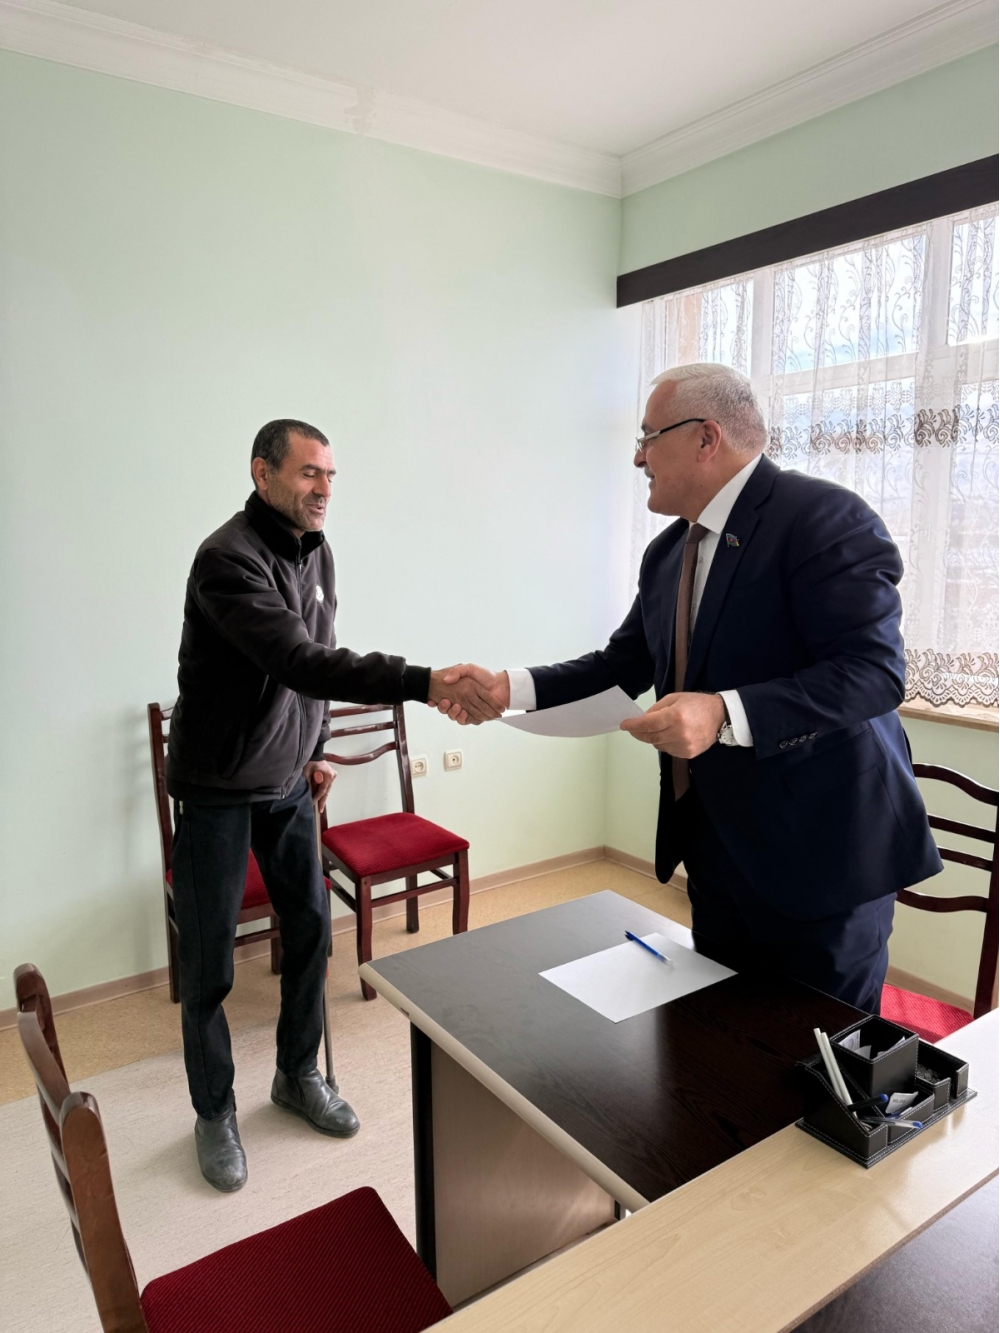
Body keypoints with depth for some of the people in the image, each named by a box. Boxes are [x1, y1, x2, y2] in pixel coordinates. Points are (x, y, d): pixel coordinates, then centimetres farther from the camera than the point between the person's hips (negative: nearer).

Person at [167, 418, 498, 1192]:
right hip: (218, 787, -6)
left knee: (311, 929, 12)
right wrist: (425, 683, -45)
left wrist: (315, 749, 13)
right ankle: (214, 1112, 27)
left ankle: (299, 1075, 34)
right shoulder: (228, 560, -24)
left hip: (288, 782, 7)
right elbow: (299, 662, -37)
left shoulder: (316, 551, 2)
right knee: (210, 959, 5)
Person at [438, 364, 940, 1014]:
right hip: (716, 845, 7)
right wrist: (508, 687, 0)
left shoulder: (826, 517, -15)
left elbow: (875, 669, -23)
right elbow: (623, 666, 12)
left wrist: (725, 715, -33)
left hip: (820, 848, -7)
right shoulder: (666, 554, 10)